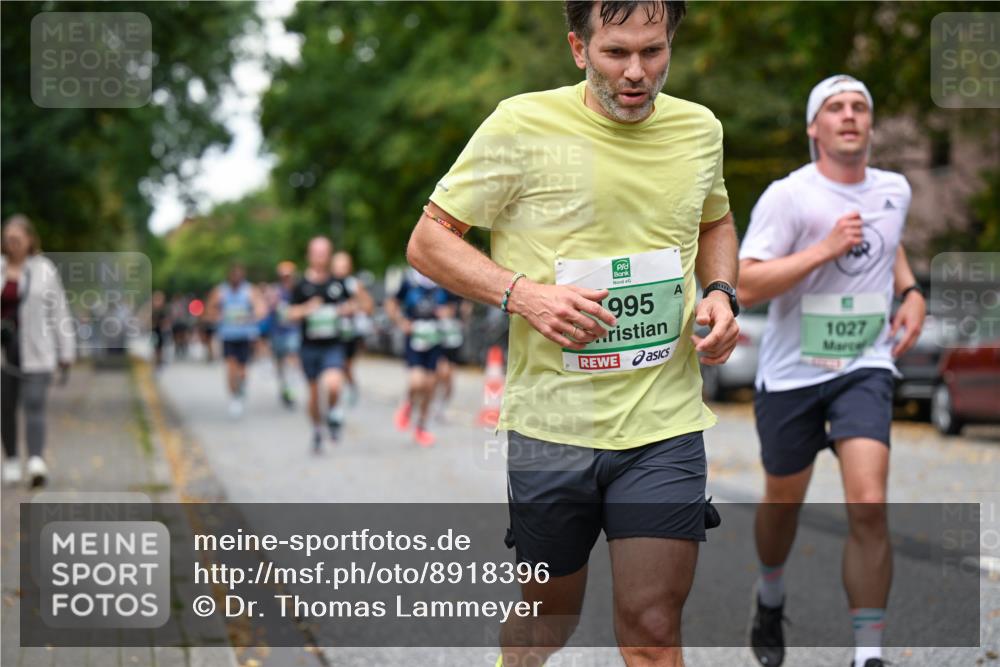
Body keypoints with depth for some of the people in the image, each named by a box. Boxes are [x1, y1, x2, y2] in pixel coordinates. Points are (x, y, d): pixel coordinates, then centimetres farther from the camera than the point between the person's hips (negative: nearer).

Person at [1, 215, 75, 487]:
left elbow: (59, 311, 3)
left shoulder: (44, 269, 0)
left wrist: (65, 353, 2)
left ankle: (37, 462, -25)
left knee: (34, 406, -14)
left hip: (35, 351, -3)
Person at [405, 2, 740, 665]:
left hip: (666, 425, 2)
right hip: (551, 426, -2)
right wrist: (522, 292, -19)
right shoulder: (522, 126, -9)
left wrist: (720, 294, 5)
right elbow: (427, 242, -3)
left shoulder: (699, 129, 4)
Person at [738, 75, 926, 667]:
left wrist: (911, 292, 10)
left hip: (865, 368, 2)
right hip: (791, 371, -2)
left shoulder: (895, 190, 5)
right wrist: (826, 248, -24)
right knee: (784, 501, 14)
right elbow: (745, 286, -20)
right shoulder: (787, 196, -12)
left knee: (869, 506, -15)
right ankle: (771, 598, 46)